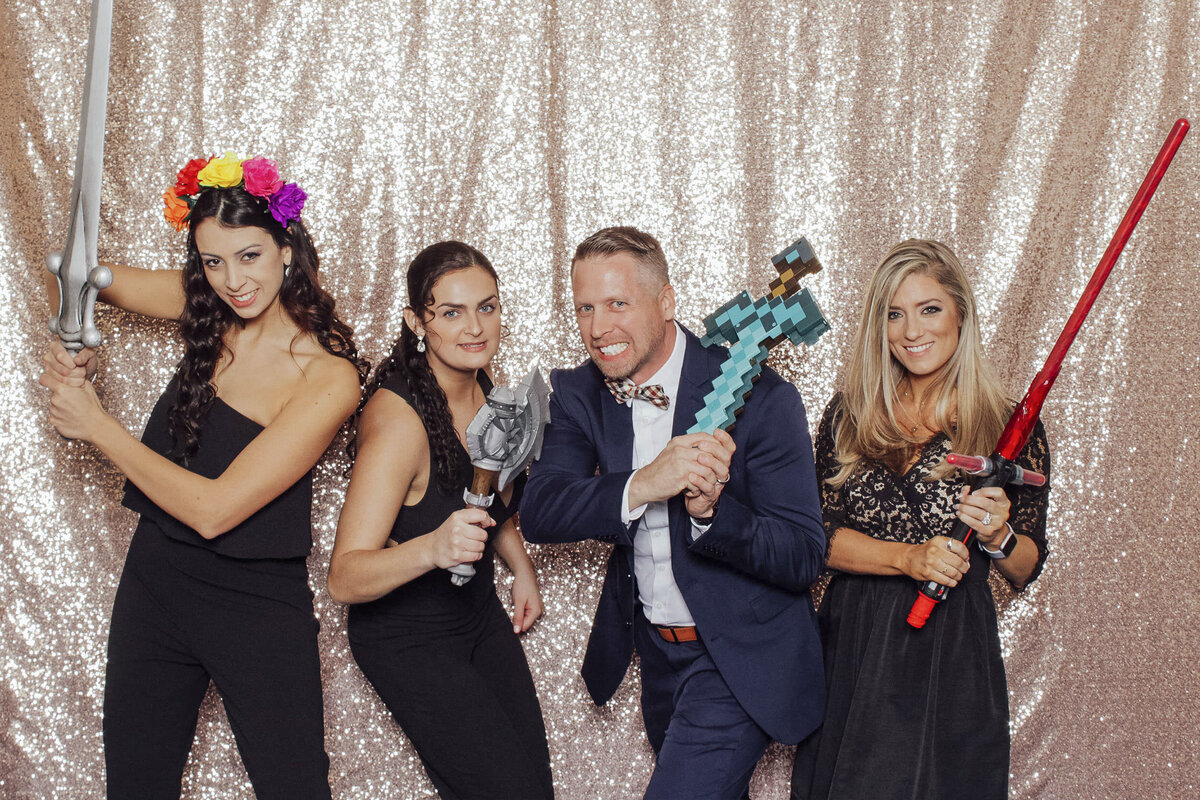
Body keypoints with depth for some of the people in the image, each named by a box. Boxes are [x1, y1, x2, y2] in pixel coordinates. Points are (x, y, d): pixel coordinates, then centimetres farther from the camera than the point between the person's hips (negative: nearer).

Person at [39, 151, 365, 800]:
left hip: (256, 603, -5)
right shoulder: (206, 307, -2)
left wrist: (96, 424, -16)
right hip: (155, 581, 6)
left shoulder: (328, 376, -20)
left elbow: (212, 510, -23)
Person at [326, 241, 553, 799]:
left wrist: (522, 567, 11)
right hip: (409, 641, -7)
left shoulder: (487, 386, -5)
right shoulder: (398, 417, -28)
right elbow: (344, 579, -34)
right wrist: (431, 549, -49)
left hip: (480, 616, 7)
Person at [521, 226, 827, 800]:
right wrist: (640, 486, -35)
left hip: (738, 656, -5)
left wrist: (712, 509, -39)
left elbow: (804, 558, -20)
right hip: (653, 646, 6)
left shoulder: (759, 398, -20)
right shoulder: (579, 395, -4)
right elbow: (537, 512, -18)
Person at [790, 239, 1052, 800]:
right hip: (851, 643, 2)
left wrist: (997, 536, -18)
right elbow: (817, 535, -4)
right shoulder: (848, 416, 3)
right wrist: (909, 558, -17)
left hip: (952, 653, -2)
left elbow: (1025, 571, 3)